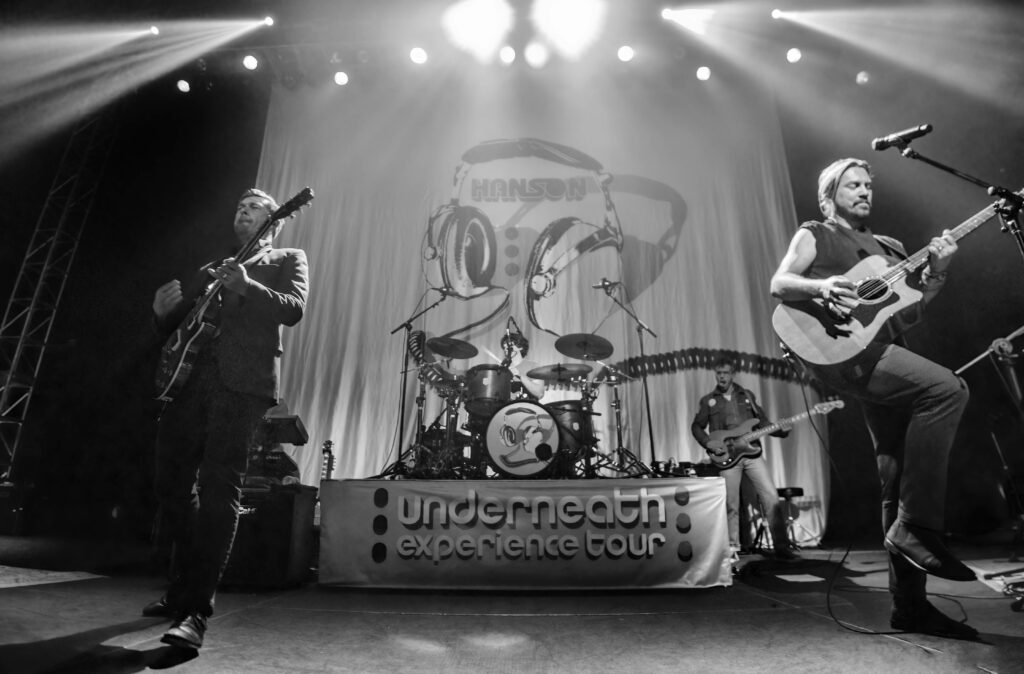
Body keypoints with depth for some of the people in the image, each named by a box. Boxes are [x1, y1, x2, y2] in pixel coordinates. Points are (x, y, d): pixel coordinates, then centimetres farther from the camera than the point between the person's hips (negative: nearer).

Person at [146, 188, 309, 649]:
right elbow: (173, 328, 28)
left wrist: (245, 285, -20)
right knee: (173, 486, 8)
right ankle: (183, 590, 25)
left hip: (241, 382, -6)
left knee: (218, 488, -13)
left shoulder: (287, 260, 13)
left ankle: (196, 612, -10)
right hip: (188, 379, 6)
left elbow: (294, 308, -6)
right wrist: (162, 311, 7)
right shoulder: (209, 270, 28)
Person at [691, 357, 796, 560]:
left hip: (752, 454, 2)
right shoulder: (708, 401, 7)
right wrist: (709, 444, -7)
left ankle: (781, 545, 5)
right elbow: (696, 427, 9)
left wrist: (781, 430, -4)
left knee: (771, 498, -5)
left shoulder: (747, 396, 13)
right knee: (731, 506, 1)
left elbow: (762, 421, 14)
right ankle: (733, 548, 12)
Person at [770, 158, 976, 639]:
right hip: (839, 348, -6)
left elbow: (906, 314, 20)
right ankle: (916, 526, -19)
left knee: (899, 478, 2)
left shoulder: (887, 248, 28)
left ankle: (909, 605, 11)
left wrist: (934, 274, 5)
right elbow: (778, 285, -2)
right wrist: (820, 286, -20)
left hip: (878, 353, 7)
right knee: (947, 388, -28)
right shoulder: (814, 235, 12)